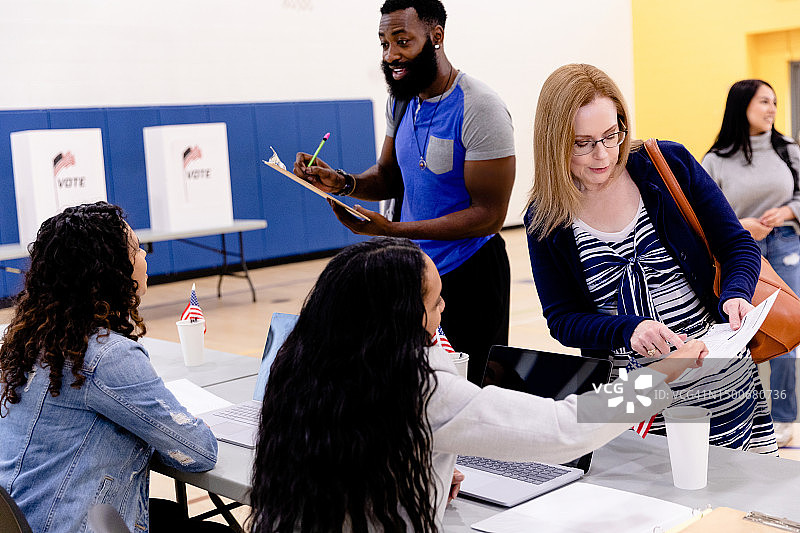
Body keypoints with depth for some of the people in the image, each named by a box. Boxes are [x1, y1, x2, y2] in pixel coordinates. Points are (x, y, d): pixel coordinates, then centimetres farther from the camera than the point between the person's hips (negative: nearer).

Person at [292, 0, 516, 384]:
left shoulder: (479, 109, -19)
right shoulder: (401, 101, 6)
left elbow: (489, 215, -20)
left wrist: (392, 229, -26)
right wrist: (342, 183, -8)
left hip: (470, 278, -7)